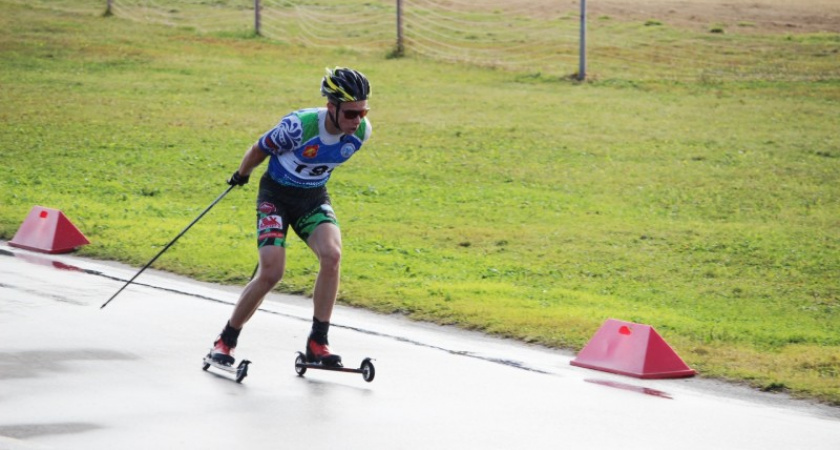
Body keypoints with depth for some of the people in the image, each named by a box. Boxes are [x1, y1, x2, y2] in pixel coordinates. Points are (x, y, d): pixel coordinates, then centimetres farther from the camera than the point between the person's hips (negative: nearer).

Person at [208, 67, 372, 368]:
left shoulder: (361, 132, -16)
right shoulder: (299, 126, -31)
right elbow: (260, 150, -11)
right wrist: (242, 175, 7)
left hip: (314, 197, 4)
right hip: (276, 194, -4)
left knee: (332, 255, -24)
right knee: (271, 272, -17)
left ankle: (318, 342, -12)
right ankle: (226, 341, 4)